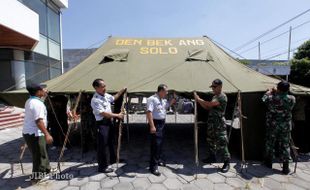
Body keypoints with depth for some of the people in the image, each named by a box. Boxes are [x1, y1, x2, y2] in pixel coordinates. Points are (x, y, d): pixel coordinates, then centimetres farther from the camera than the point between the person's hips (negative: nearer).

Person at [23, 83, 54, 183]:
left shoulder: (30, 101, 11)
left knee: (42, 152, 23)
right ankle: (36, 177, 17)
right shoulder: (38, 103, -22)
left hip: (28, 132, 10)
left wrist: (44, 95, 32)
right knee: (39, 156, 4)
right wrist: (47, 134, -28)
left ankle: (46, 169, 38)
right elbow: (39, 121, -29)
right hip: (35, 134, -10)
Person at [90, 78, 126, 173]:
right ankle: (102, 167, 15)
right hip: (102, 124, -9)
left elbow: (114, 98, 25)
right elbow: (104, 113, -24)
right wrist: (117, 115, -19)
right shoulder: (95, 100, -22)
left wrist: (122, 90, 17)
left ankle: (113, 159, 42)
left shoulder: (106, 95, 4)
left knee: (111, 142, 22)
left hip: (109, 122, 9)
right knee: (102, 145, 1)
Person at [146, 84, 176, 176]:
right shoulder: (152, 99, -16)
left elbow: (167, 106, 32)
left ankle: (159, 160, 36)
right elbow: (149, 112, -24)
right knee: (156, 144, -7)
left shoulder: (163, 100, 11)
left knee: (160, 143, 19)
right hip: (155, 123, -9)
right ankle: (153, 166, 2)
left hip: (162, 123, 9)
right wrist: (152, 126, -30)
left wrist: (172, 101, 14)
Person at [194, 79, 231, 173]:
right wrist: (199, 101, 1)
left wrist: (198, 99, -15)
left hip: (219, 124, -9)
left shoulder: (222, 97, -15)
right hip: (211, 122, 9)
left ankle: (227, 162, 7)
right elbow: (208, 107, 14)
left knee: (221, 143, -5)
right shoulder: (215, 96, 16)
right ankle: (212, 157, 34)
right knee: (210, 140, 18)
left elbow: (209, 104, -25)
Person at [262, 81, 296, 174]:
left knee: (270, 143, 14)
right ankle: (285, 167, 18)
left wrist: (269, 91, 20)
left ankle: (269, 162, 28)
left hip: (272, 125, -1)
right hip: (286, 126, 2)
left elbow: (264, 99, 5)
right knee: (285, 145, 11)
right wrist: (277, 93, 18)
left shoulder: (272, 98, -17)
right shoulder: (292, 99, -11)